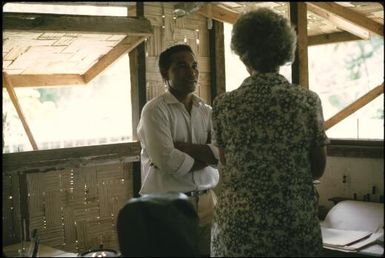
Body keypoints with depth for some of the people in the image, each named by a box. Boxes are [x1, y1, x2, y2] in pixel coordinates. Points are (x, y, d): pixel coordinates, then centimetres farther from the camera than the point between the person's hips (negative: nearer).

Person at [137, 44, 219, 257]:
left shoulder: (207, 111, 9)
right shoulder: (155, 110, -8)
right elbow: (166, 160, -19)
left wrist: (183, 148, -15)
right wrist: (206, 156, -6)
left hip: (206, 203, 5)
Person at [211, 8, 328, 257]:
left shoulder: (224, 105, -7)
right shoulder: (308, 101, -6)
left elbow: (226, 170, 0)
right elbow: (318, 169, 0)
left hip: (240, 223, 0)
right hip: (298, 222, 1)